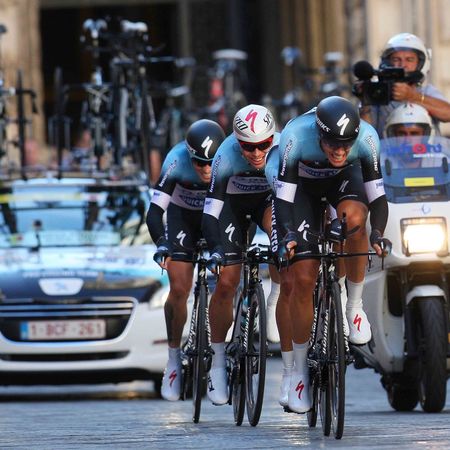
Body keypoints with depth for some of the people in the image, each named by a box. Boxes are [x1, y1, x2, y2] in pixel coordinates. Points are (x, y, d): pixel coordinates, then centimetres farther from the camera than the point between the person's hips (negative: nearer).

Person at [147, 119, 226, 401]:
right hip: (183, 217, -1)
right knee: (179, 290, -9)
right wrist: (161, 243, -50)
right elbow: (155, 211, -34)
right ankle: (174, 360, 6)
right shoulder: (177, 163, -33)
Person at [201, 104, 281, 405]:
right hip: (233, 203, -1)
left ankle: (276, 302, -16)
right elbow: (211, 211, -31)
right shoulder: (226, 157, -33)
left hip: (269, 199, 1)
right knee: (227, 282, -10)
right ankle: (218, 360, 6)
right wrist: (216, 249, -44)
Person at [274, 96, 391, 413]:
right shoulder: (296, 137, -37)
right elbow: (283, 197, -31)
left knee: (354, 216, -36)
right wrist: (287, 235, -47)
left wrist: (377, 232, -45)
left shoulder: (366, 138, -33)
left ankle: (355, 306, -16)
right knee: (303, 279, -9)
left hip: (344, 179, 1)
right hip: (304, 184, -1)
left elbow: (377, 196, -27)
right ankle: (300, 369, 6)